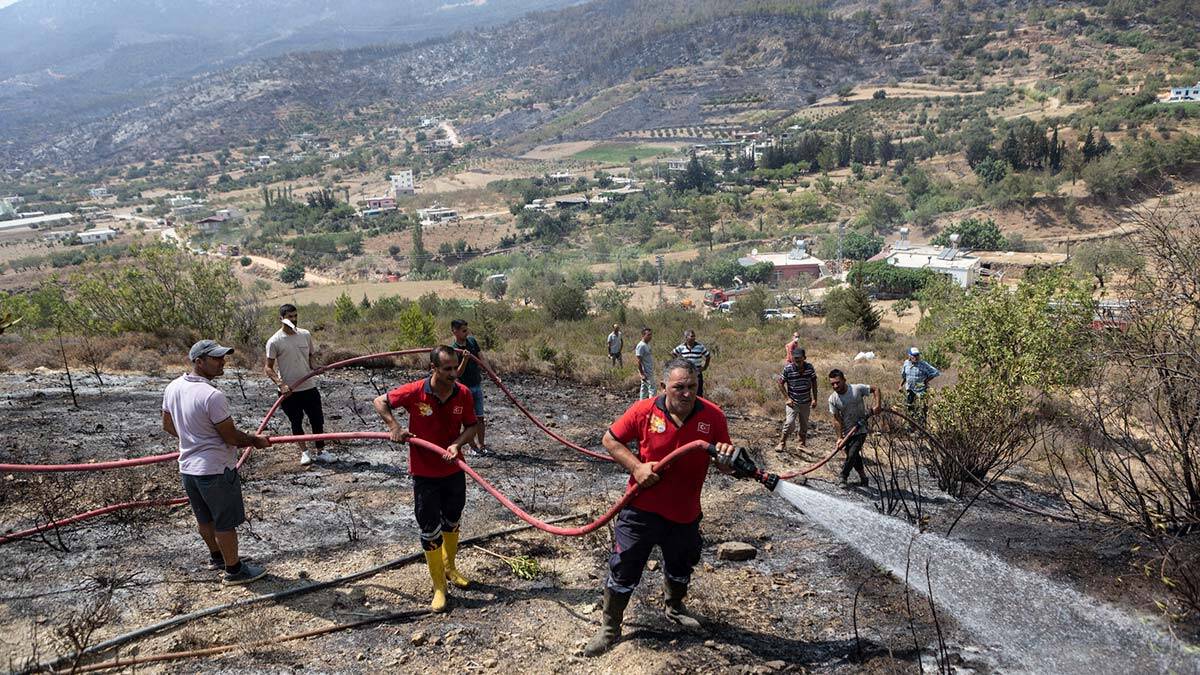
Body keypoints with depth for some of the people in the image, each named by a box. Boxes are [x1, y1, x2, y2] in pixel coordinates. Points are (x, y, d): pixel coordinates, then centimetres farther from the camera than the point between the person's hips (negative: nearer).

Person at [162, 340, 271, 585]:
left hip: (187, 468, 8)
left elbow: (168, 426, 13)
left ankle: (216, 556, 44)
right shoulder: (213, 396, -27)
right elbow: (231, 437, -20)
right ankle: (234, 570, 23)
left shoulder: (173, 387, -2)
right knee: (226, 523, 9)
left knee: (204, 518, 25)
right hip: (216, 471, -8)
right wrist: (256, 441, -2)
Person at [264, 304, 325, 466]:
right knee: (296, 423, 9)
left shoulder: (306, 335, 2)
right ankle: (304, 452, 22)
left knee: (317, 420, 6)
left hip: (310, 387, 3)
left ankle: (321, 451, 19)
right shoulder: (274, 341, -10)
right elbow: (268, 368, -7)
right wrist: (280, 384, -20)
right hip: (289, 391, -3)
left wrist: (315, 366, -8)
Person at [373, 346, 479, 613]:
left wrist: (457, 444, -19)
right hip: (424, 473, -3)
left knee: (452, 521, 22)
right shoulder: (414, 392, -19)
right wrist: (394, 426, -18)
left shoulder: (464, 394, -12)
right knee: (430, 530, 4)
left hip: (454, 470, 3)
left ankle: (449, 567, 46)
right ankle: (439, 586, 17)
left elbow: (471, 426, -1)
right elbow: (381, 401, -4)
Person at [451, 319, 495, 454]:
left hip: (477, 385, 5)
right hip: (464, 387, -5)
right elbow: (457, 373, -20)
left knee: (479, 417, 8)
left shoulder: (472, 341, 1)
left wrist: (493, 374, -3)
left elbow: (482, 359, 5)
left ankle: (481, 444, 18)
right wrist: (464, 360, -35)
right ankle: (473, 445, 14)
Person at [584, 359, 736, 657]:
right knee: (624, 570, 5)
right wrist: (636, 467, -18)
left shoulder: (713, 416, -12)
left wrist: (726, 458, -27)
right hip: (641, 509, -2)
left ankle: (675, 608, 55)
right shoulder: (644, 411, -17)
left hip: (685, 513, 3)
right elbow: (610, 440, -5)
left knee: (680, 568, 26)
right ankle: (609, 628, 26)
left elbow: (725, 465, -3)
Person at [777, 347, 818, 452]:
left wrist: (814, 399, 4)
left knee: (804, 425, 13)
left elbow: (813, 382, 6)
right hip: (792, 402, -3)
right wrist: (787, 398, -10)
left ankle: (803, 444, 31)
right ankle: (782, 443, 0)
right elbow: (781, 384, -5)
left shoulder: (809, 367, -6)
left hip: (806, 402, 3)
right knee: (790, 423, -17)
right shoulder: (788, 369, -14)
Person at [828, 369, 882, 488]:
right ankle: (863, 477, 33)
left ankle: (844, 477, 4)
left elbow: (876, 389, -3)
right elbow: (837, 420, -8)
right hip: (846, 432, 3)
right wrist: (840, 437, -13)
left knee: (852, 454, -14)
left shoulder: (857, 389, -15)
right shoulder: (833, 399, -10)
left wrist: (878, 405, -17)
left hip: (860, 430, -3)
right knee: (854, 456, 13)